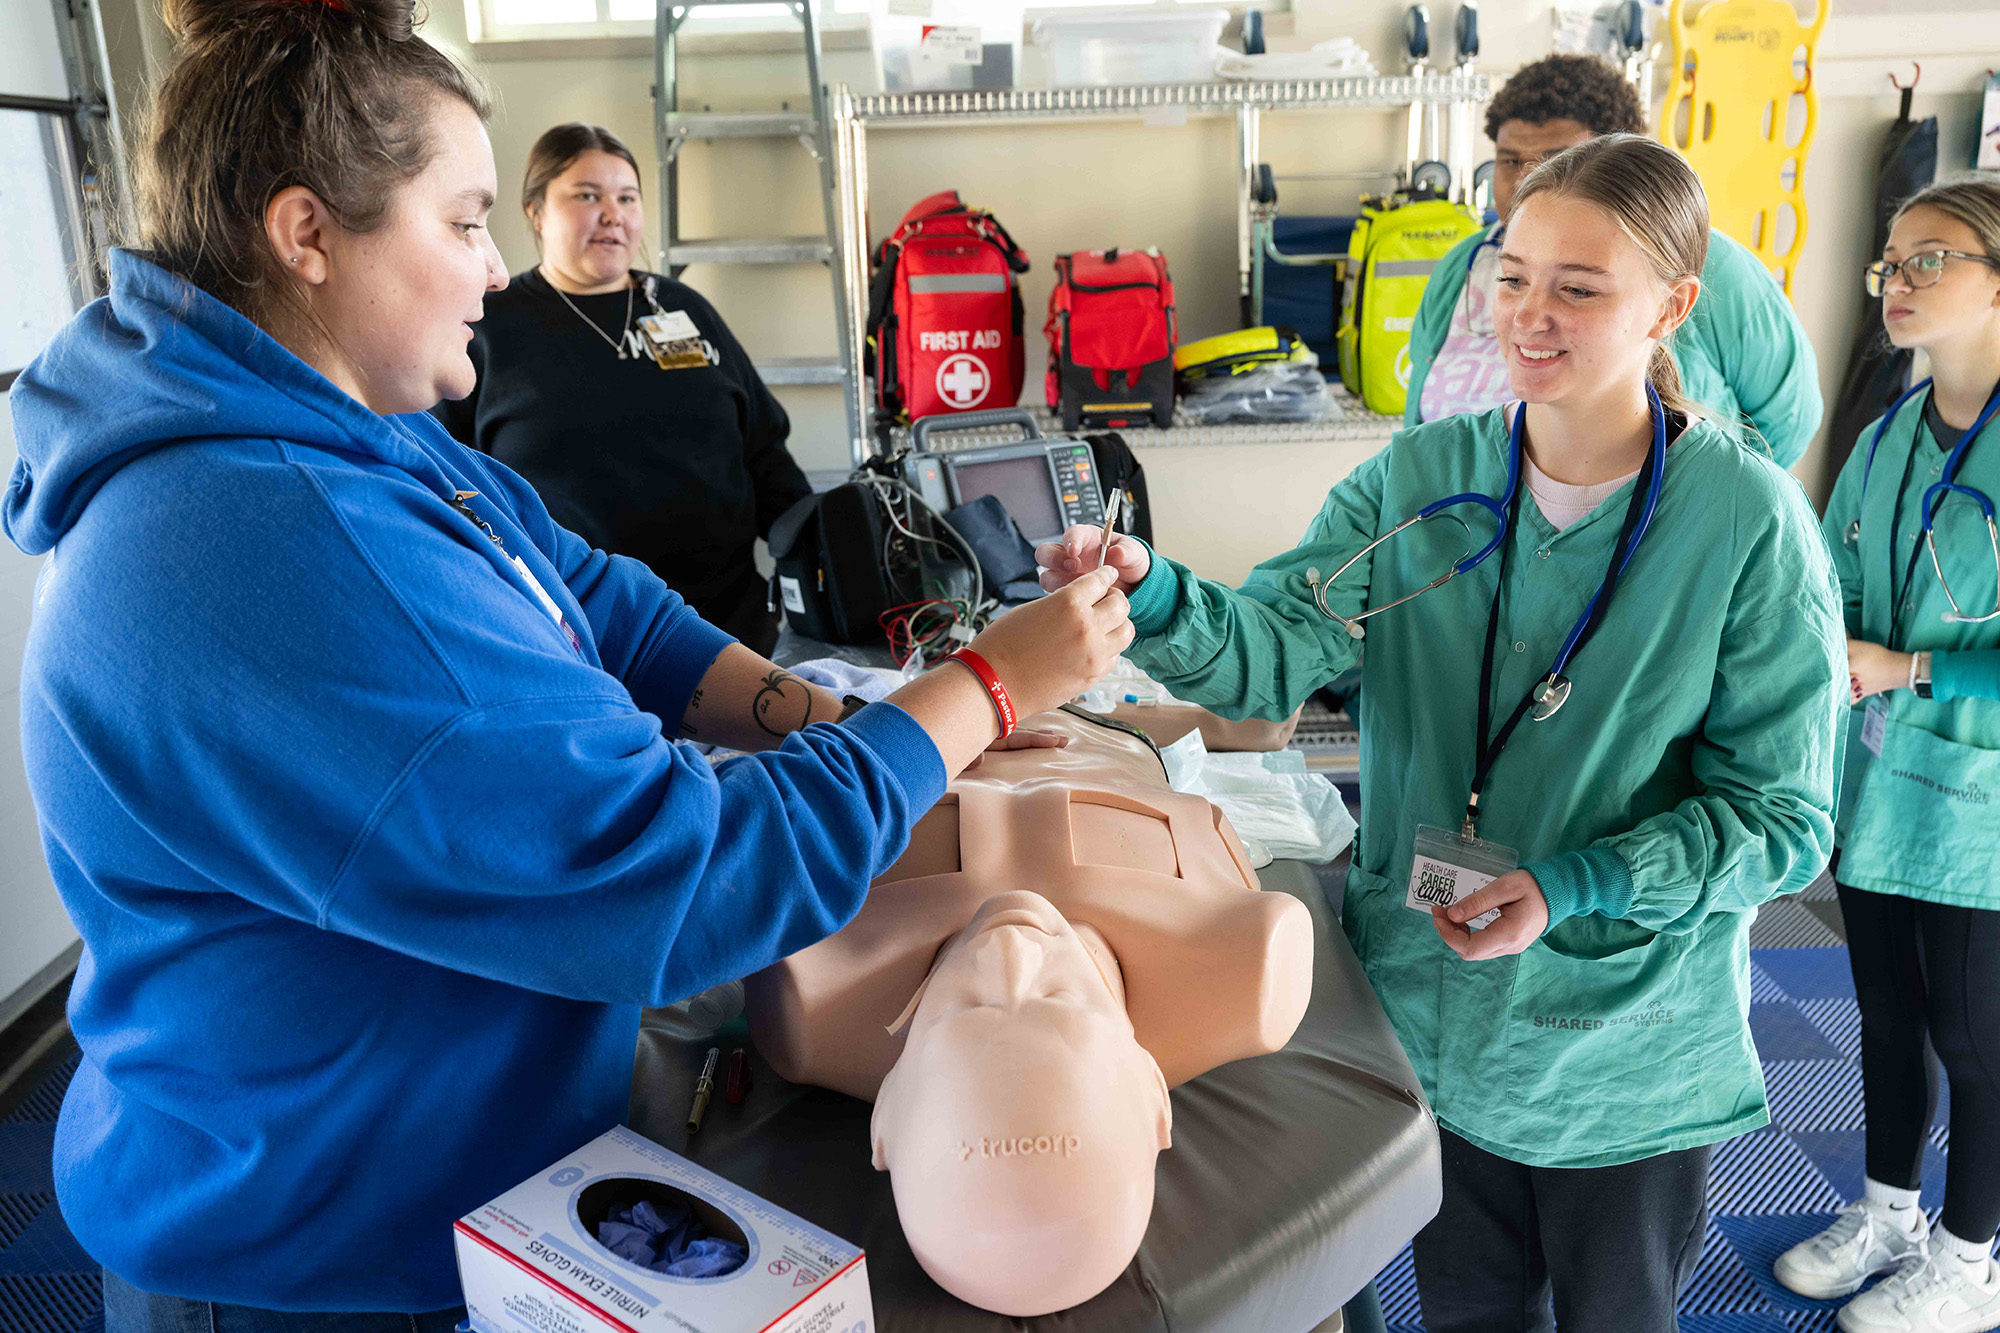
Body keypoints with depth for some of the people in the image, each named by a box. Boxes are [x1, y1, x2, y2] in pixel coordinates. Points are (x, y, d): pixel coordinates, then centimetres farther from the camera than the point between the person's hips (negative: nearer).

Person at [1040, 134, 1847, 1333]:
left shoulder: (1748, 521, -15)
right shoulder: (1422, 478, -6)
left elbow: (1781, 816, -12)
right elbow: (1274, 647, -15)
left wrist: (1571, 888, -25)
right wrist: (1154, 598, -36)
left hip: (1628, 1061, -2)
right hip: (1428, 1018, 2)